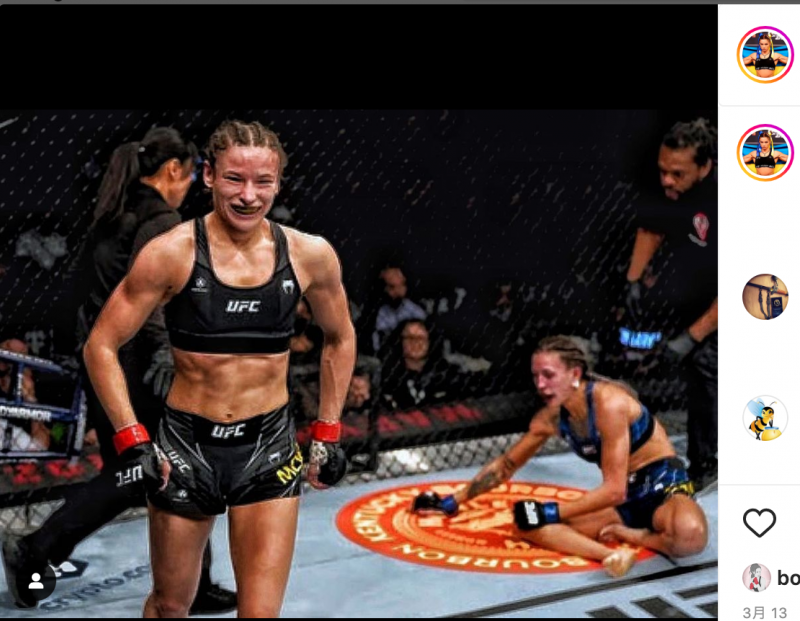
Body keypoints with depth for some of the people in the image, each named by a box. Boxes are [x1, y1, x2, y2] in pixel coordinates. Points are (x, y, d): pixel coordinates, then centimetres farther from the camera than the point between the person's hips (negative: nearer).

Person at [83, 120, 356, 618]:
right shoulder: (173, 253, -10)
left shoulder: (311, 256, -4)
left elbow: (340, 339, 14)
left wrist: (328, 433, 11)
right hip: (185, 444, 0)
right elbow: (102, 346, -4)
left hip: (270, 447, 1)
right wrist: (131, 440, -10)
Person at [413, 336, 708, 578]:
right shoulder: (550, 417, -2)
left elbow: (614, 490, -24)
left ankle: (628, 535, -14)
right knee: (529, 523, -16)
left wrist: (553, 512, -20)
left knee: (689, 535, -43)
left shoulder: (608, 402, -24)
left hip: (665, 484, -6)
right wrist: (454, 501, 13)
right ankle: (611, 553, -30)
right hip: (625, 499, 6)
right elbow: (506, 465, 13)